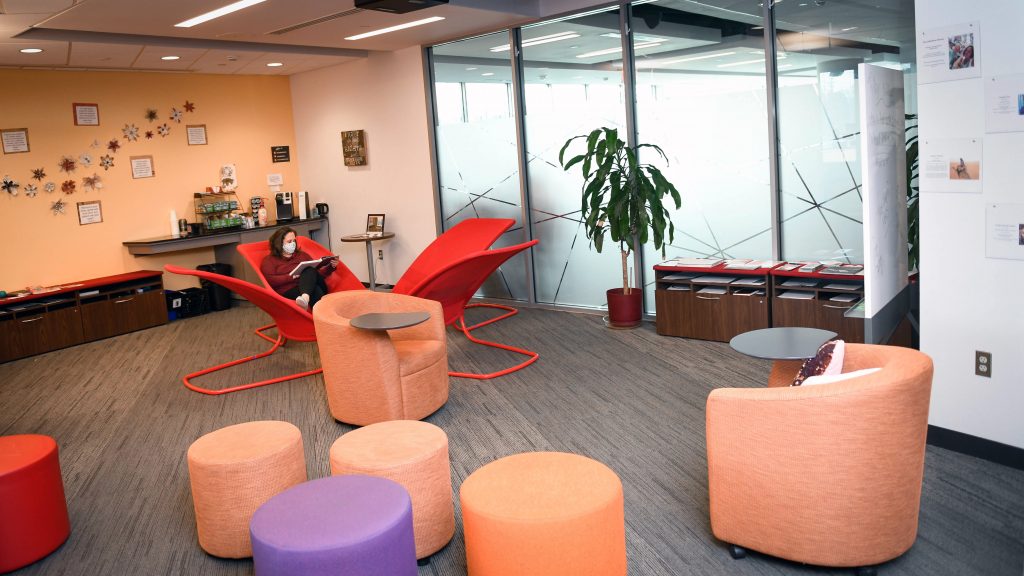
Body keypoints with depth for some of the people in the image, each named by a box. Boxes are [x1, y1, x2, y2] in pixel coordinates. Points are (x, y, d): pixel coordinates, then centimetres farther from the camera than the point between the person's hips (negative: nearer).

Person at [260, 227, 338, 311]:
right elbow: (270, 280, -3)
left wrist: (331, 267, 5)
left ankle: (305, 298, -61)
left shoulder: (302, 254, 29)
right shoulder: (269, 260, 16)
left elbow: (318, 272, 24)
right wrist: (292, 277, -10)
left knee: (310, 270, -33)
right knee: (315, 292, -35)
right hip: (290, 290, -3)